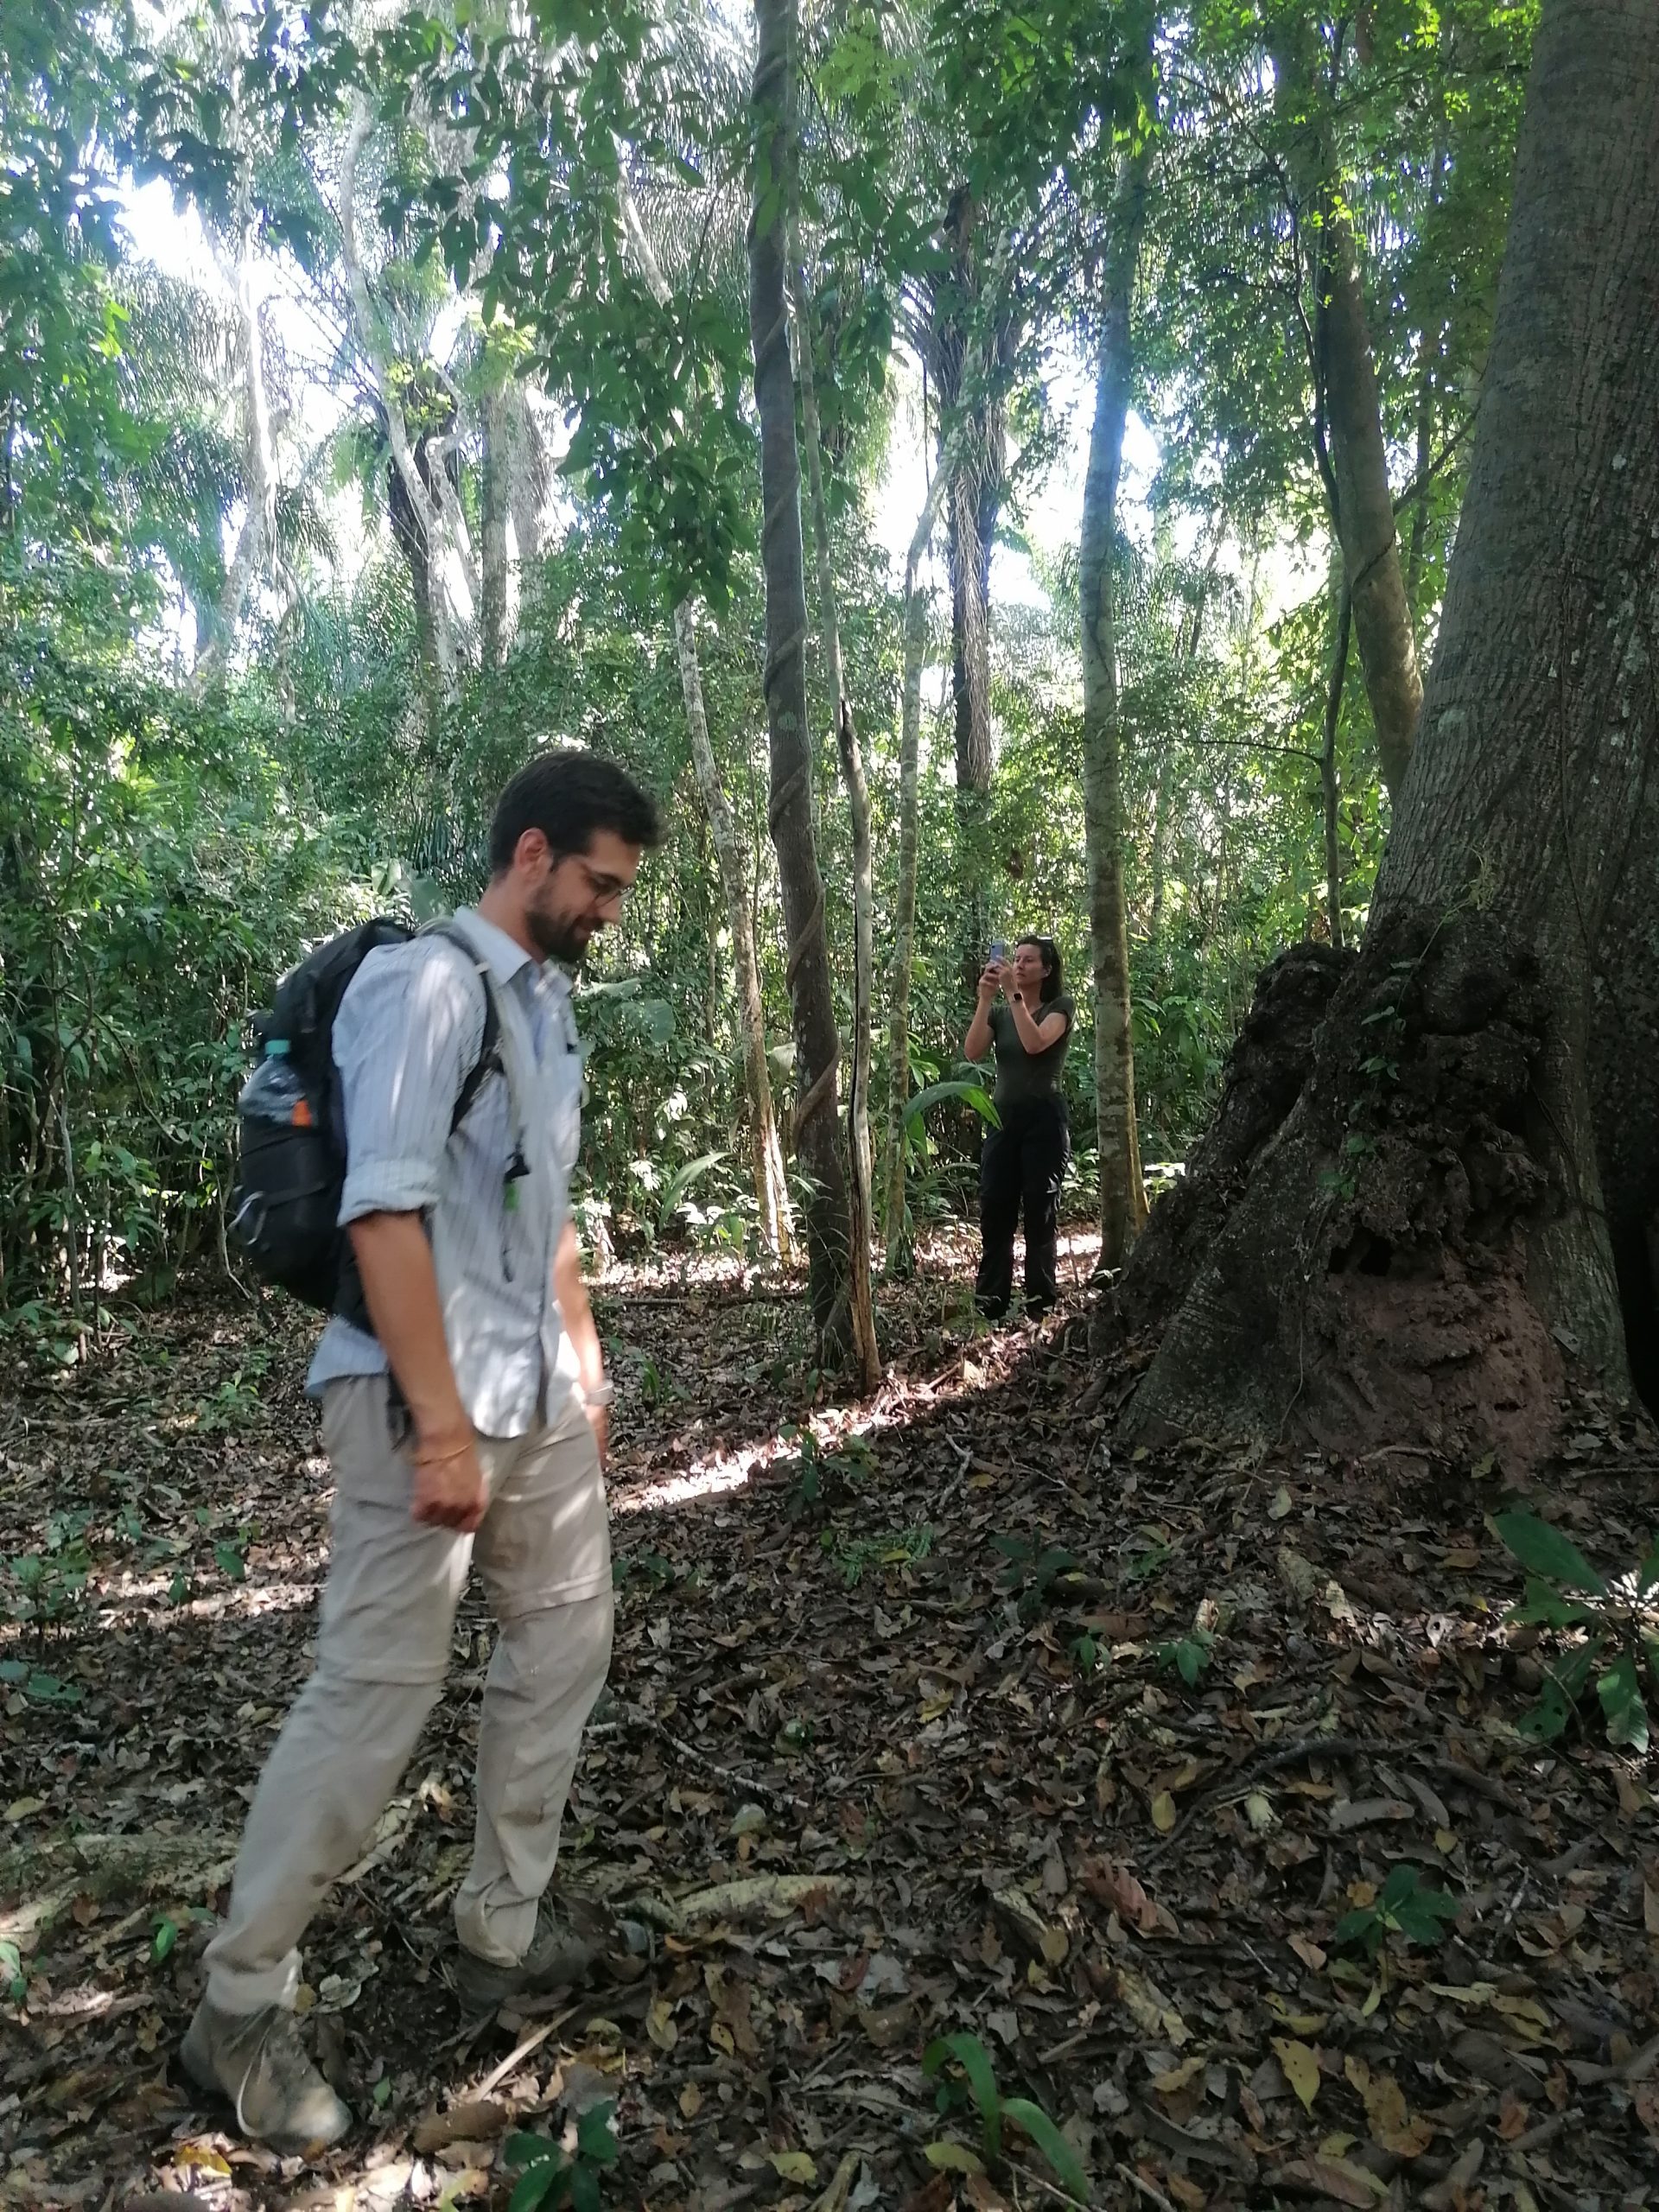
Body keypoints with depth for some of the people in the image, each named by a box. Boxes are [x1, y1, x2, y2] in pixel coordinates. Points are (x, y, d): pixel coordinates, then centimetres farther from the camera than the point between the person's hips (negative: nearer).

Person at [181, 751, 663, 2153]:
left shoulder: (547, 1000, 13)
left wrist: (582, 1358, 20)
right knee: (379, 1685, -3)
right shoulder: (427, 984, -14)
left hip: (539, 1395, 9)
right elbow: (385, 1211, -21)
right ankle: (241, 2007, 16)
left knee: (564, 1636, 14)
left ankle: (502, 1933, 29)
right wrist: (440, 1426, -23)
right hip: (425, 1399, -9)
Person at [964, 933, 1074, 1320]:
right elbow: (973, 1052, -4)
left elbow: (1035, 1043, -19)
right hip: (1003, 1117, 4)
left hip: (1043, 1119, -4)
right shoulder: (999, 1013, 14)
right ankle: (989, 1306, 2)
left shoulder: (1060, 1007, 1)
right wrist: (985, 999, -11)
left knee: (1040, 1214, -3)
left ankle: (1041, 1306, 1)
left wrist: (1014, 994, -18)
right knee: (994, 1212, -1)